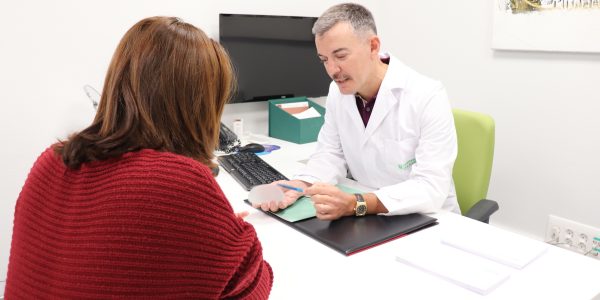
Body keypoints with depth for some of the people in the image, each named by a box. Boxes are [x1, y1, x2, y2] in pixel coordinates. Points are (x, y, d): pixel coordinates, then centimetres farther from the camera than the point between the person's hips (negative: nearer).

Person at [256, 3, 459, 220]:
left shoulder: (427, 97, -20)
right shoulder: (338, 91, -2)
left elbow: (432, 188, -25)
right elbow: (331, 154, 3)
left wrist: (354, 204, -37)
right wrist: (300, 185, -18)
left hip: (425, 222, -4)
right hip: (367, 219, 5)